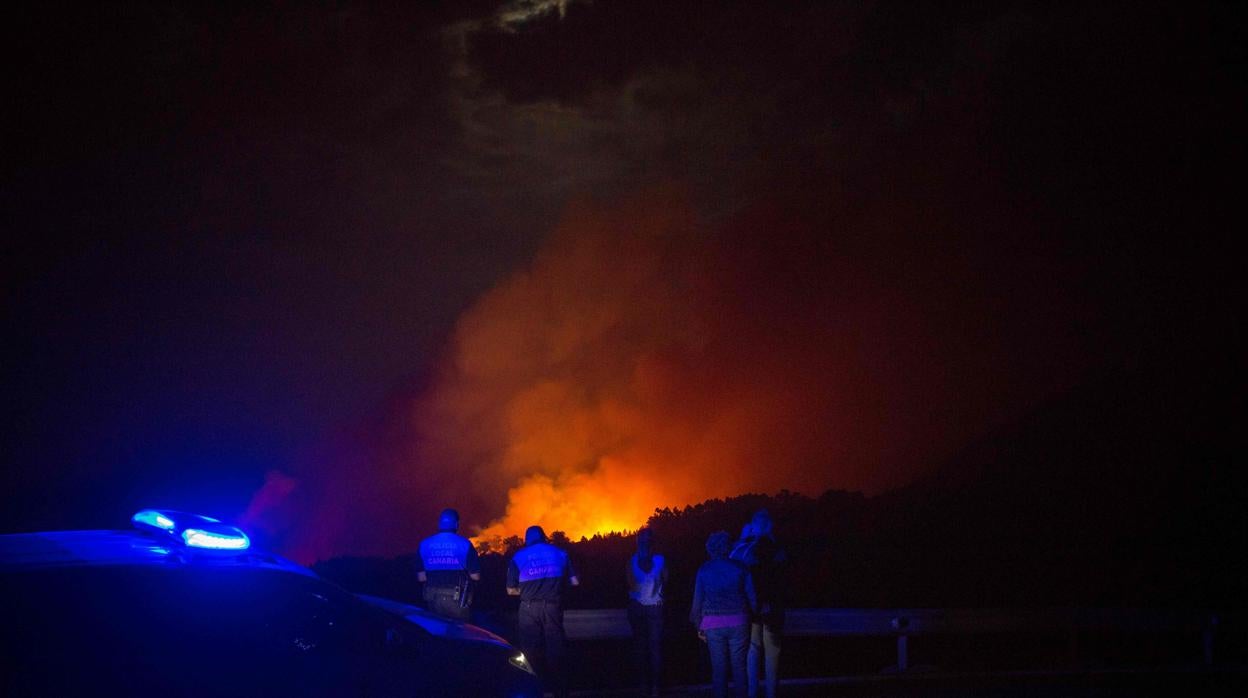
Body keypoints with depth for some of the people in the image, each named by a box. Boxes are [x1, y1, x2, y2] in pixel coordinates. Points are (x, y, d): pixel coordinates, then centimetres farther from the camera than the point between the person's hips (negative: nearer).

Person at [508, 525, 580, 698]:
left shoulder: (519, 557, 7)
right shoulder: (559, 554, 11)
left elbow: (511, 590, 6)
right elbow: (574, 582, 9)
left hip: (529, 608, -1)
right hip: (553, 606, 1)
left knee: (531, 650, 5)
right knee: (555, 648, 7)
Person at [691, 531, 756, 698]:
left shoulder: (704, 570, 5)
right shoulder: (740, 567, 3)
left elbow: (697, 602, 4)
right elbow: (752, 597, 1)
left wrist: (699, 627, 10)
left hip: (713, 623, 1)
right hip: (738, 622, -1)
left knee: (718, 667, 5)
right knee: (739, 665, 4)